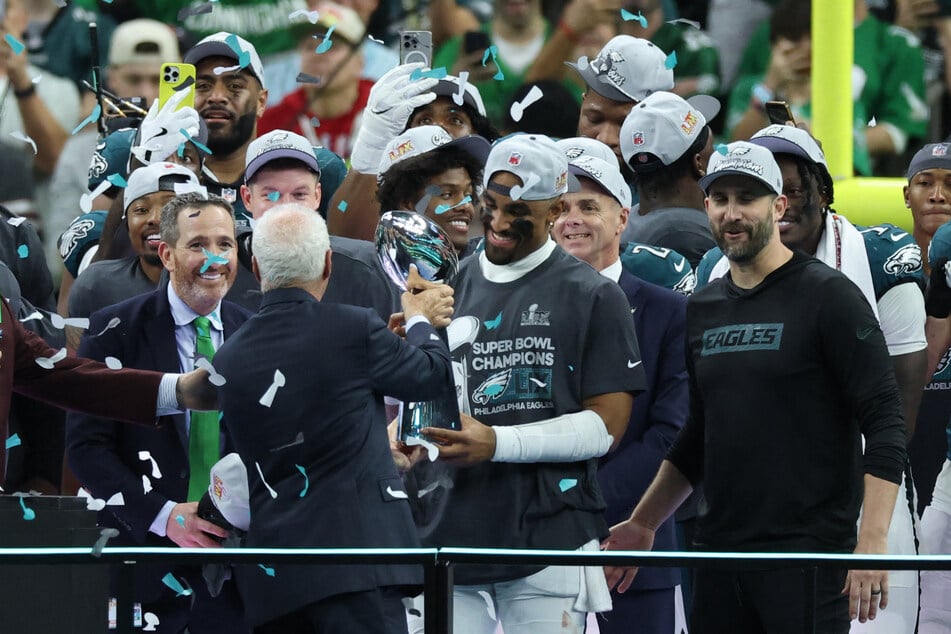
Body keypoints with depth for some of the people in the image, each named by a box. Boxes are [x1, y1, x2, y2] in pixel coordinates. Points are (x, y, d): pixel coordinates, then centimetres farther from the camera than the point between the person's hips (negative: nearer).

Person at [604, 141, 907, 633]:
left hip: (807, 551, -6)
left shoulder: (827, 295, -5)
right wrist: (643, 524, 19)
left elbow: (884, 424, -11)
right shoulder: (703, 308, 15)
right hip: (719, 549, 6)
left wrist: (872, 542, -20)